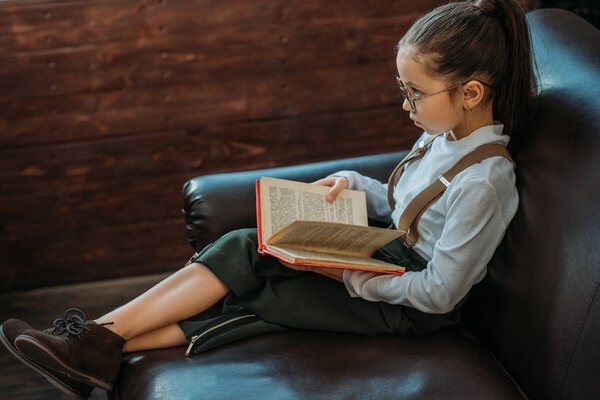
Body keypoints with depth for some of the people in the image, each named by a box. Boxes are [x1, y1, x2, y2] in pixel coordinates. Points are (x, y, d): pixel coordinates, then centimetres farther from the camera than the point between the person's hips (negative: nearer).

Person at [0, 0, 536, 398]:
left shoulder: (482, 183, -25)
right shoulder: (444, 132, 3)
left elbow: (439, 292, -22)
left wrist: (350, 276, -19)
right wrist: (353, 182, 2)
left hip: (409, 307, -8)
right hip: (388, 252, 9)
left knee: (254, 300, -16)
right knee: (243, 249, -10)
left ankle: (109, 354, -10)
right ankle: (100, 333, -14)